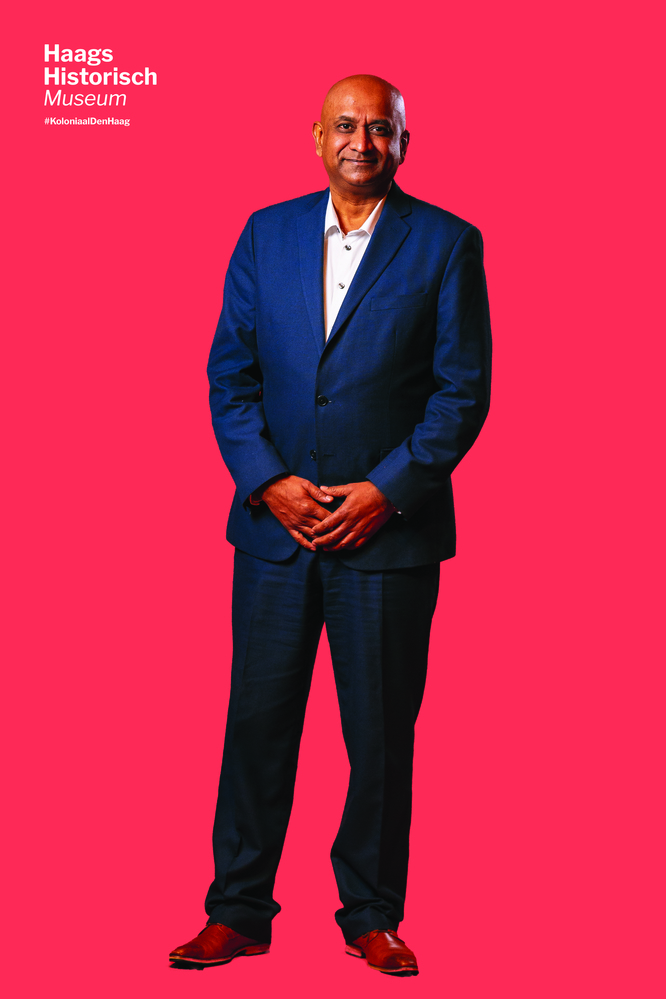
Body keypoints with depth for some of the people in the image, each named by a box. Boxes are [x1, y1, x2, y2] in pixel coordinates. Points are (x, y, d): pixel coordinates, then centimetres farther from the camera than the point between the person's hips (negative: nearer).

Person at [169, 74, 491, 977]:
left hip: (390, 526, -2)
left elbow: (464, 388, -3)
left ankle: (373, 916, 24)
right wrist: (266, 480, -8)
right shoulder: (267, 233, 8)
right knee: (257, 718, 7)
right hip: (275, 520, 2)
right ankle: (239, 910, 21)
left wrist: (388, 490, -12)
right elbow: (229, 370, 6)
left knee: (382, 732, 7)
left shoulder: (447, 243, 0)